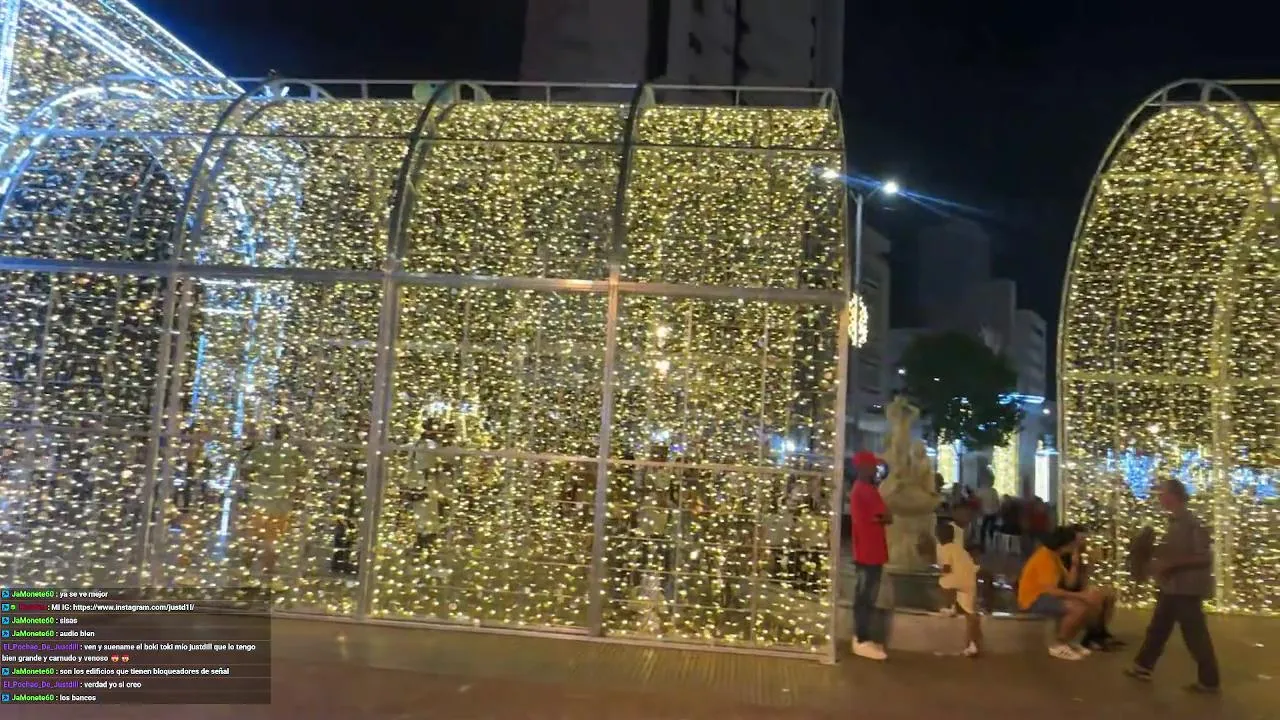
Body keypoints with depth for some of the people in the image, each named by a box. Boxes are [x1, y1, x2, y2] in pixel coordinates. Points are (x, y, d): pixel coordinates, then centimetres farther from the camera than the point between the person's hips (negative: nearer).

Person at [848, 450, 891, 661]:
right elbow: (887, 516, -18)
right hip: (870, 553, -10)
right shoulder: (867, 490, -17)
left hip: (865, 552, 10)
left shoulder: (859, 489, 15)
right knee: (866, 598, -4)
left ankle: (861, 638, 22)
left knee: (864, 597, 14)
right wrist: (880, 518, 1)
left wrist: (876, 518, -1)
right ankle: (863, 642, 1)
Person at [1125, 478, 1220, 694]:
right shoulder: (1175, 522, 9)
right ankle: (1143, 667, 24)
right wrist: (1158, 563, 8)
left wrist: (1171, 565, -24)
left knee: (1195, 635, 2)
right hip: (1172, 587, 9)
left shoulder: (1191, 523, -19)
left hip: (1187, 588, -9)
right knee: (1158, 628, 15)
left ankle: (1208, 681, 13)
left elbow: (1205, 558, -22)